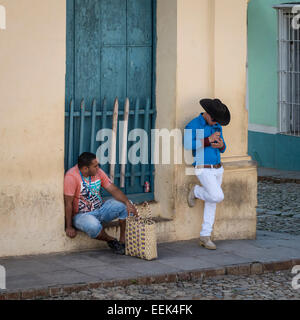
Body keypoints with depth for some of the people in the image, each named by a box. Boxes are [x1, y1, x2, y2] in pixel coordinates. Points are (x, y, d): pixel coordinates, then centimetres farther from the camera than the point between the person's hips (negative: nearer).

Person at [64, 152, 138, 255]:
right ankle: (111, 241, -7)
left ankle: (123, 241, -5)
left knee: (125, 205, -12)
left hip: (100, 209, 6)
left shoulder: (98, 172, -2)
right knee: (93, 225, -39)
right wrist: (69, 227, -19)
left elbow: (113, 189, -3)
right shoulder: (71, 177, -21)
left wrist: (128, 203, -20)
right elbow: (68, 203, -19)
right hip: (81, 215, -6)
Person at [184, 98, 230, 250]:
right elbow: (188, 145, -26)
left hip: (218, 169, 7)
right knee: (218, 197, -20)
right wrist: (208, 140, -25)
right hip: (203, 169, -7)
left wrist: (221, 144, -12)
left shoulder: (217, 126, 9)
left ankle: (205, 237, 13)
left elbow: (222, 148, 14)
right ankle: (196, 191, 10)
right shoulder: (193, 126, -11)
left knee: (211, 203, 7)